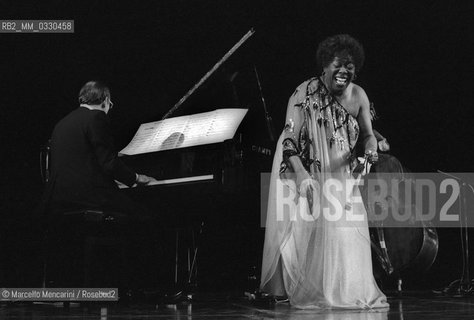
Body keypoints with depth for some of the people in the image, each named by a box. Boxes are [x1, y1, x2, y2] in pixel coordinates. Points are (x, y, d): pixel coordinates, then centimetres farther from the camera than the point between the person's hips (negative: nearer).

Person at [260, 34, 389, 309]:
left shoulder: (358, 96, -3)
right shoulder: (305, 94, -19)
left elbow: (368, 135, 8)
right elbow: (290, 139, -24)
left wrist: (371, 149, -16)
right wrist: (301, 175, -36)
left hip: (340, 175, 4)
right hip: (305, 174, -4)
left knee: (348, 231, -2)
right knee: (307, 231, -4)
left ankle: (348, 290, 11)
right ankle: (306, 291, 8)